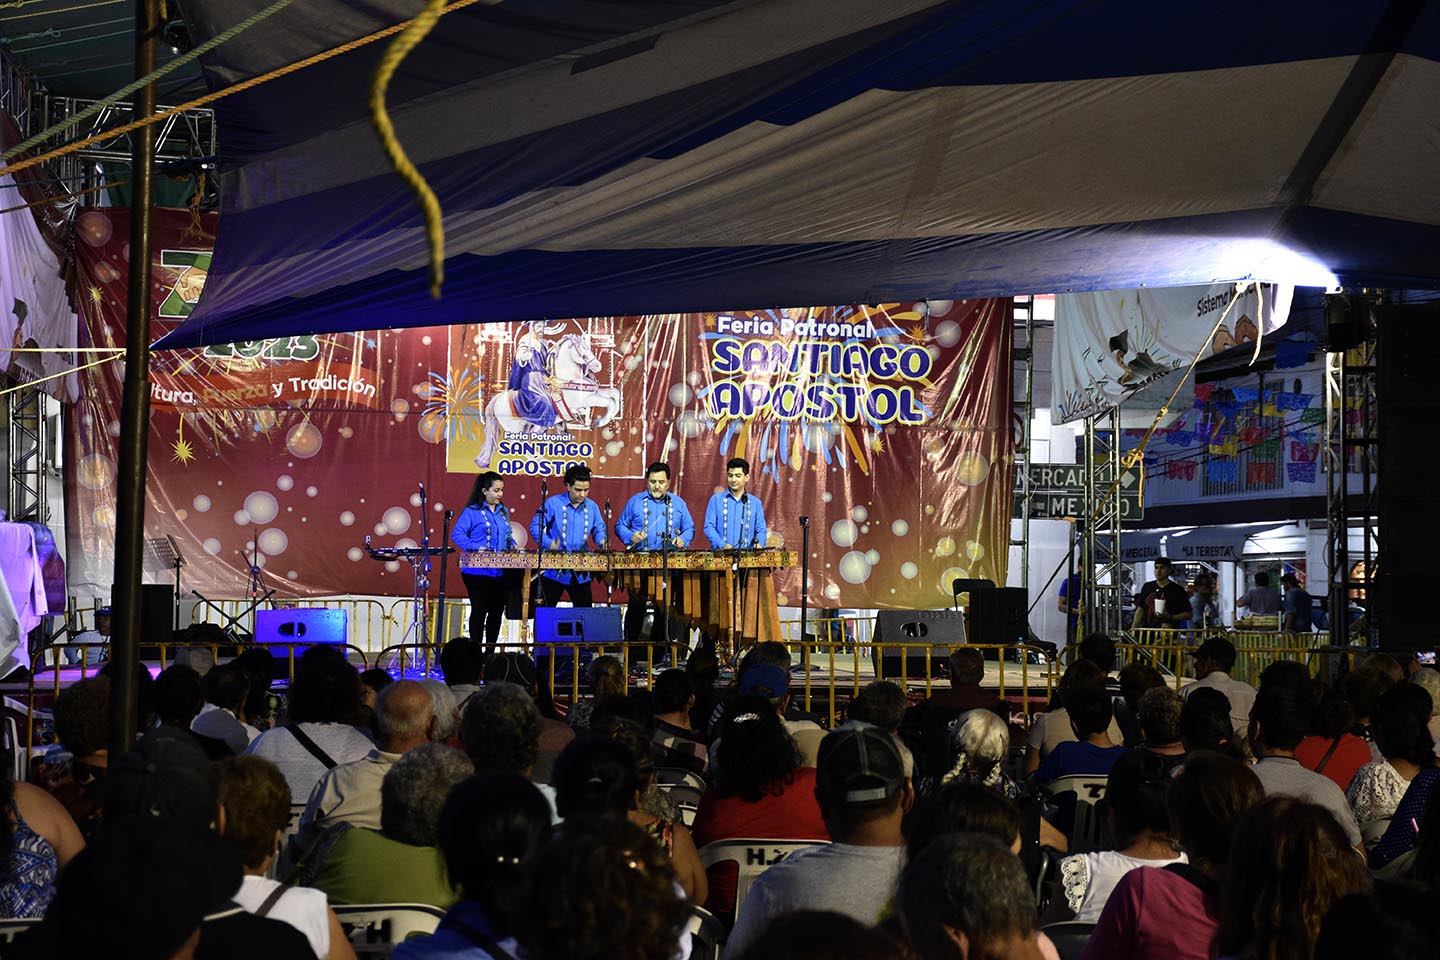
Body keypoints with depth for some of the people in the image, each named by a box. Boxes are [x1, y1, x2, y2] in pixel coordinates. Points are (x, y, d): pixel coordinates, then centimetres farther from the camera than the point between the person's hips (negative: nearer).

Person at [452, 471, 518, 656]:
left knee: (497, 612, 8)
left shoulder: (504, 511, 14)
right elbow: (457, 534, -11)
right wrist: (475, 548, -23)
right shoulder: (472, 511, -5)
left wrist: (513, 545, 3)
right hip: (478, 572, -6)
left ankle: (490, 651, 16)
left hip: (501, 572, 6)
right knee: (479, 611, -3)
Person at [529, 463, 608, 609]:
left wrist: (601, 541, -8)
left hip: (581, 573, 4)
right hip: (553, 572, -3)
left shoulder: (591, 506, 6)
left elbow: (599, 529, 15)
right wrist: (548, 543, -23)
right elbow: (535, 527, -6)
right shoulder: (553, 503, -7)